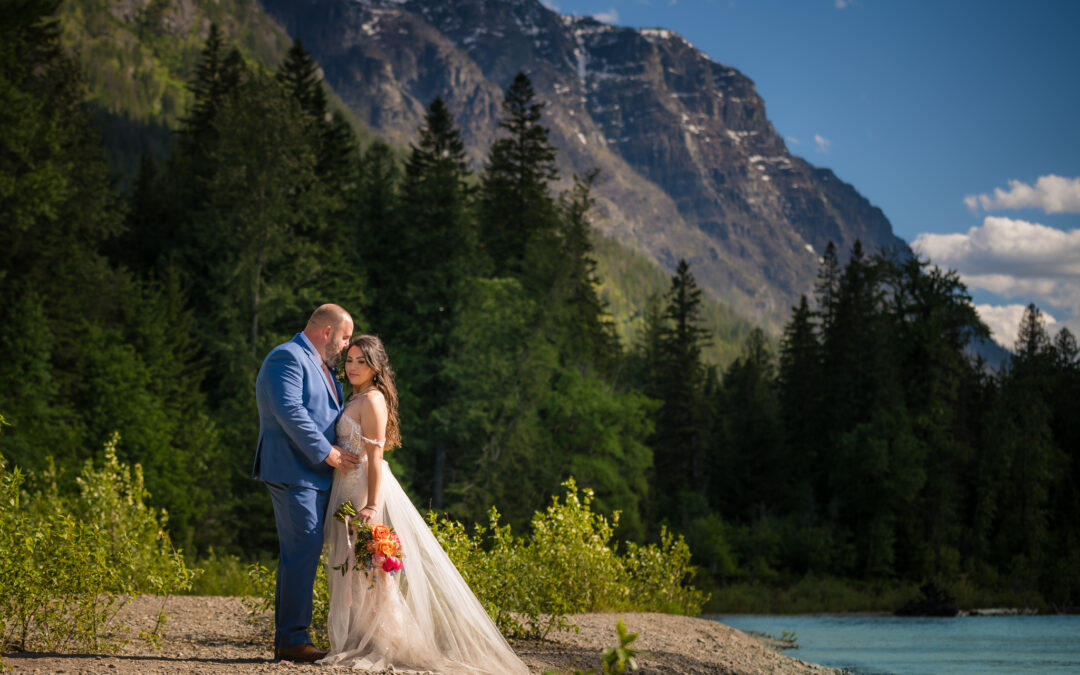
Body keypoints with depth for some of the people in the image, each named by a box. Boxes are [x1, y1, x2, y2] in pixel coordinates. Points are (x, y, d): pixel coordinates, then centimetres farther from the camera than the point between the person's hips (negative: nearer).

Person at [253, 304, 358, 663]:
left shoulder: (320, 366, 22)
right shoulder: (287, 358, -10)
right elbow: (290, 411, -20)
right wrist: (327, 452, -19)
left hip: (314, 476, 10)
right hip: (294, 473, -10)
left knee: (299, 554, 10)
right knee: (303, 552, -13)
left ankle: (286, 639, 14)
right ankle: (293, 639, -10)